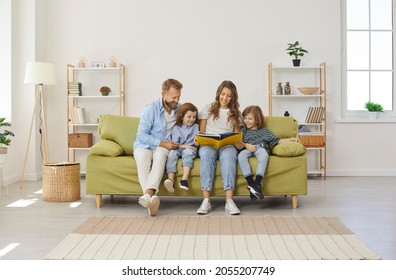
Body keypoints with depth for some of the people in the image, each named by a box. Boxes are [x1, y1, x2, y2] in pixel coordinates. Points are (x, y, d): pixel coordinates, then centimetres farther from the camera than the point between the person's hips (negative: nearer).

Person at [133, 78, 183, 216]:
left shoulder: (180, 109, 7)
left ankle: (148, 195, -56)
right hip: (144, 145, -1)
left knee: (160, 155, -36)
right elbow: (142, 135, -9)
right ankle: (152, 198, -55)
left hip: (163, 147, 2)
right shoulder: (151, 108, -7)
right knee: (142, 160, -36)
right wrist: (163, 143, -17)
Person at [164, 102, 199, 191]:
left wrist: (197, 141, -14)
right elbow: (174, 144, 0)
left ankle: (184, 179, -45)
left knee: (188, 151, -34)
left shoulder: (195, 127, 14)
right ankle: (170, 180, -45)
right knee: (172, 153, -31)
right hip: (178, 149, 0)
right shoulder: (176, 128, 8)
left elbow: (195, 142, 9)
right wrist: (183, 145, -16)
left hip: (190, 149, 0)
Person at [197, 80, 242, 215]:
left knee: (228, 155, -38)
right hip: (208, 144, 0)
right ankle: (206, 200, -44)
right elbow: (201, 132, 15)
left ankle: (229, 201, -46)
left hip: (227, 145, 1)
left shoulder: (235, 113, 22)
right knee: (207, 154, -38)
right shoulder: (208, 108, 20)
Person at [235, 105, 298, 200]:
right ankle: (251, 183, -44)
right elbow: (238, 145, 13)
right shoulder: (243, 130, 28)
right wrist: (246, 145, -8)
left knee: (263, 153, -39)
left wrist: (291, 139, 7)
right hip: (247, 149, 1)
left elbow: (277, 140, 20)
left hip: (261, 148, -1)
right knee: (241, 155, -36)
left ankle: (257, 183, -50)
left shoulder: (265, 131, 27)